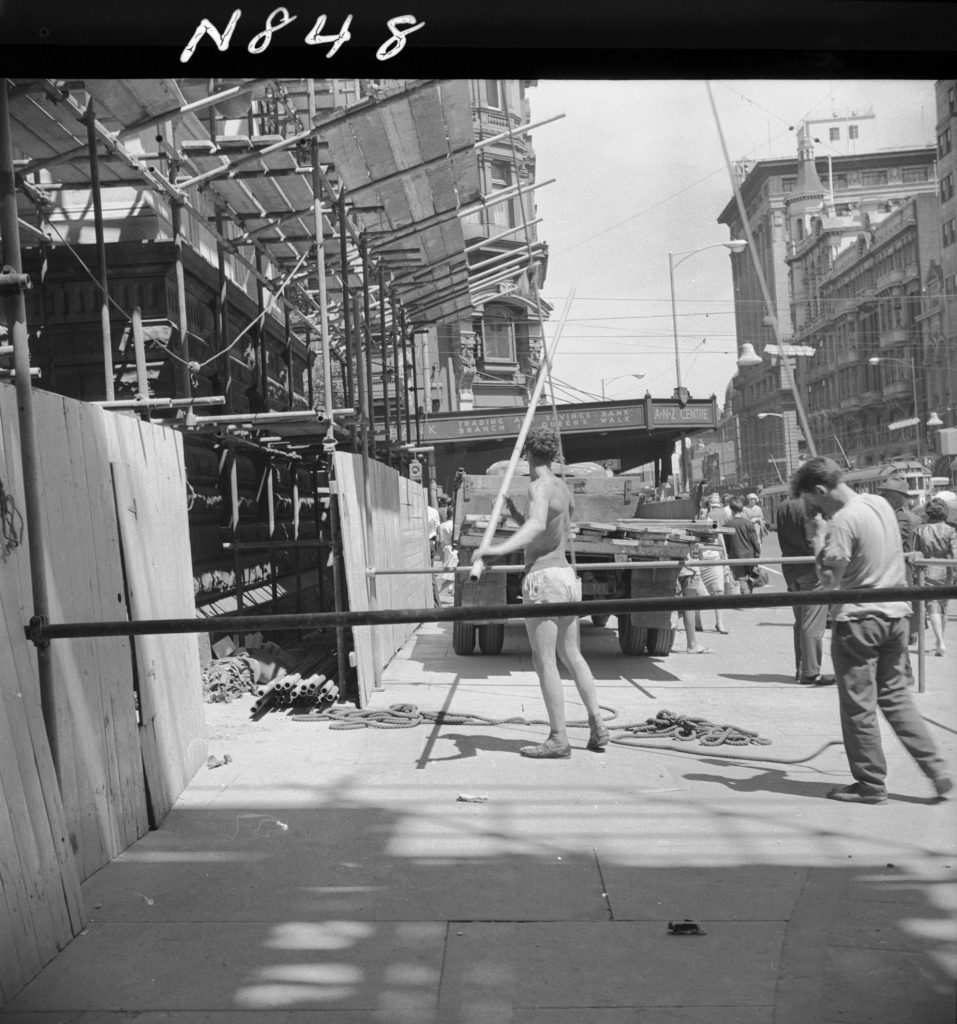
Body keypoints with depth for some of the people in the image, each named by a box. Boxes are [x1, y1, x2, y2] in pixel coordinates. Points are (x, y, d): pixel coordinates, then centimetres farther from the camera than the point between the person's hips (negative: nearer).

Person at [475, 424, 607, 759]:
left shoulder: (540, 486, -11)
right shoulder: (563, 487, 14)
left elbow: (536, 524, -32)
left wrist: (500, 548, -45)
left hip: (543, 577, -9)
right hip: (567, 574, 9)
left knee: (544, 660, -4)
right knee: (571, 655, 17)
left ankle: (558, 738, -2)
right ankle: (597, 726, 19)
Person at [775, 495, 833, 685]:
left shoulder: (780, 509, 7)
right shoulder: (807, 507, -17)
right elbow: (812, 542, -19)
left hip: (790, 569, 8)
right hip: (809, 569, -8)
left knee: (800, 623, 16)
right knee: (813, 623, -2)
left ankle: (800, 669, 22)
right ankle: (810, 672, 0)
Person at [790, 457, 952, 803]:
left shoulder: (843, 522, -18)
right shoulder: (880, 503, 7)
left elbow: (830, 580, -17)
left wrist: (818, 536, -9)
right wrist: (826, 530, 10)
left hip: (858, 620, -8)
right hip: (895, 614, 8)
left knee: (858, 705, 4)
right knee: (895, 695, 17)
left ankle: (871, 784, 12)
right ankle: (936, 769, 14)